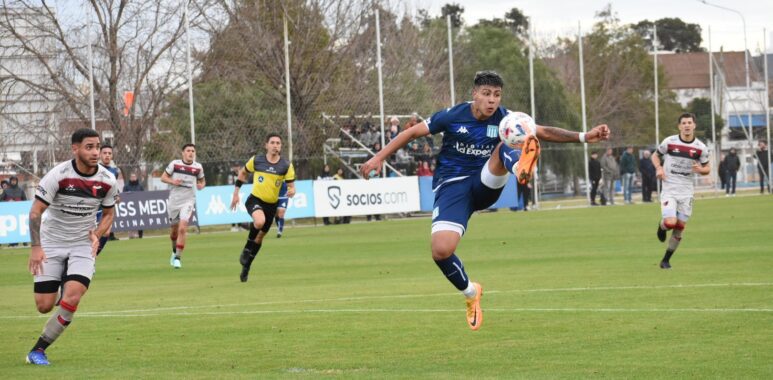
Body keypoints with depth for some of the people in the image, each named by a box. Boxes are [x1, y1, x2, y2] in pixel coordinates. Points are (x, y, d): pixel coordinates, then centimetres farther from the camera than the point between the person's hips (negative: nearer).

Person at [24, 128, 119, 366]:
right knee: (44, 306, -7)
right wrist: (36, 247, -21)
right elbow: (35, 211, -13)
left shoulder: (107, 181, -6)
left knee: (72, 298, -20)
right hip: (51, 244, -2)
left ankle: (38, 350, -8)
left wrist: (97, 234, -8)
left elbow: (109, 213, 11)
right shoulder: (58, 175, -17)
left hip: (83, 245, 2)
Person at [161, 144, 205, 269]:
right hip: (174, 201, 1)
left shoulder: (198, 167, 0)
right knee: (174, 229, 13)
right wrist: (172, 181, -17)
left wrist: (201, 185, -8)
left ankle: (178, 258, -13)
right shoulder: (174, 164, -4)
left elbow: (202, 181, 15)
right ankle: (174, 251, 41)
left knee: (182, 229, -17)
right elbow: (163, 177, 2)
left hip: (188, 201, -1)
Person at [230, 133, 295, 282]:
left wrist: (291, 191, -29)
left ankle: (246, 266, 31)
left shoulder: (286, 166, -7)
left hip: (272, 204, 3)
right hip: (255, 199, -3)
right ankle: (247, 250, -10)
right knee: (259, 221, -34)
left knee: (260, 237, 12)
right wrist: (236, 193, 10)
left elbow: (291, 186, -5)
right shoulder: (256, 160, -6)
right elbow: (243, 173, 11)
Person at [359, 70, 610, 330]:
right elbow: (412, 133, 2)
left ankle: (521, 167, -65)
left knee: (503, 148, -27)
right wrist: (379, 158, -3)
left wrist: (584, 137, -14)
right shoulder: (453, 116, -7)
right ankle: (471, 293, 4)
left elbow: (543, 132, -2)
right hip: (452, 186, -1)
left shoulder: (503, 119, -2)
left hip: (486, 184, 1)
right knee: (441, 250, -23)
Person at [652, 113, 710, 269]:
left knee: (679, 228, 3)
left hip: (686, 191, 2)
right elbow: (655, 155, 10)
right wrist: (659, 168, -11)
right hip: (669, 190, -2)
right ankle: (661, 226, 18)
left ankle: (666, 260, 18)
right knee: (670, 223, -20)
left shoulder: (700, 148, -2)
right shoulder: (669, 142, -6)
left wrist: (701, 169, -15)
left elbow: (707, 168, 9)